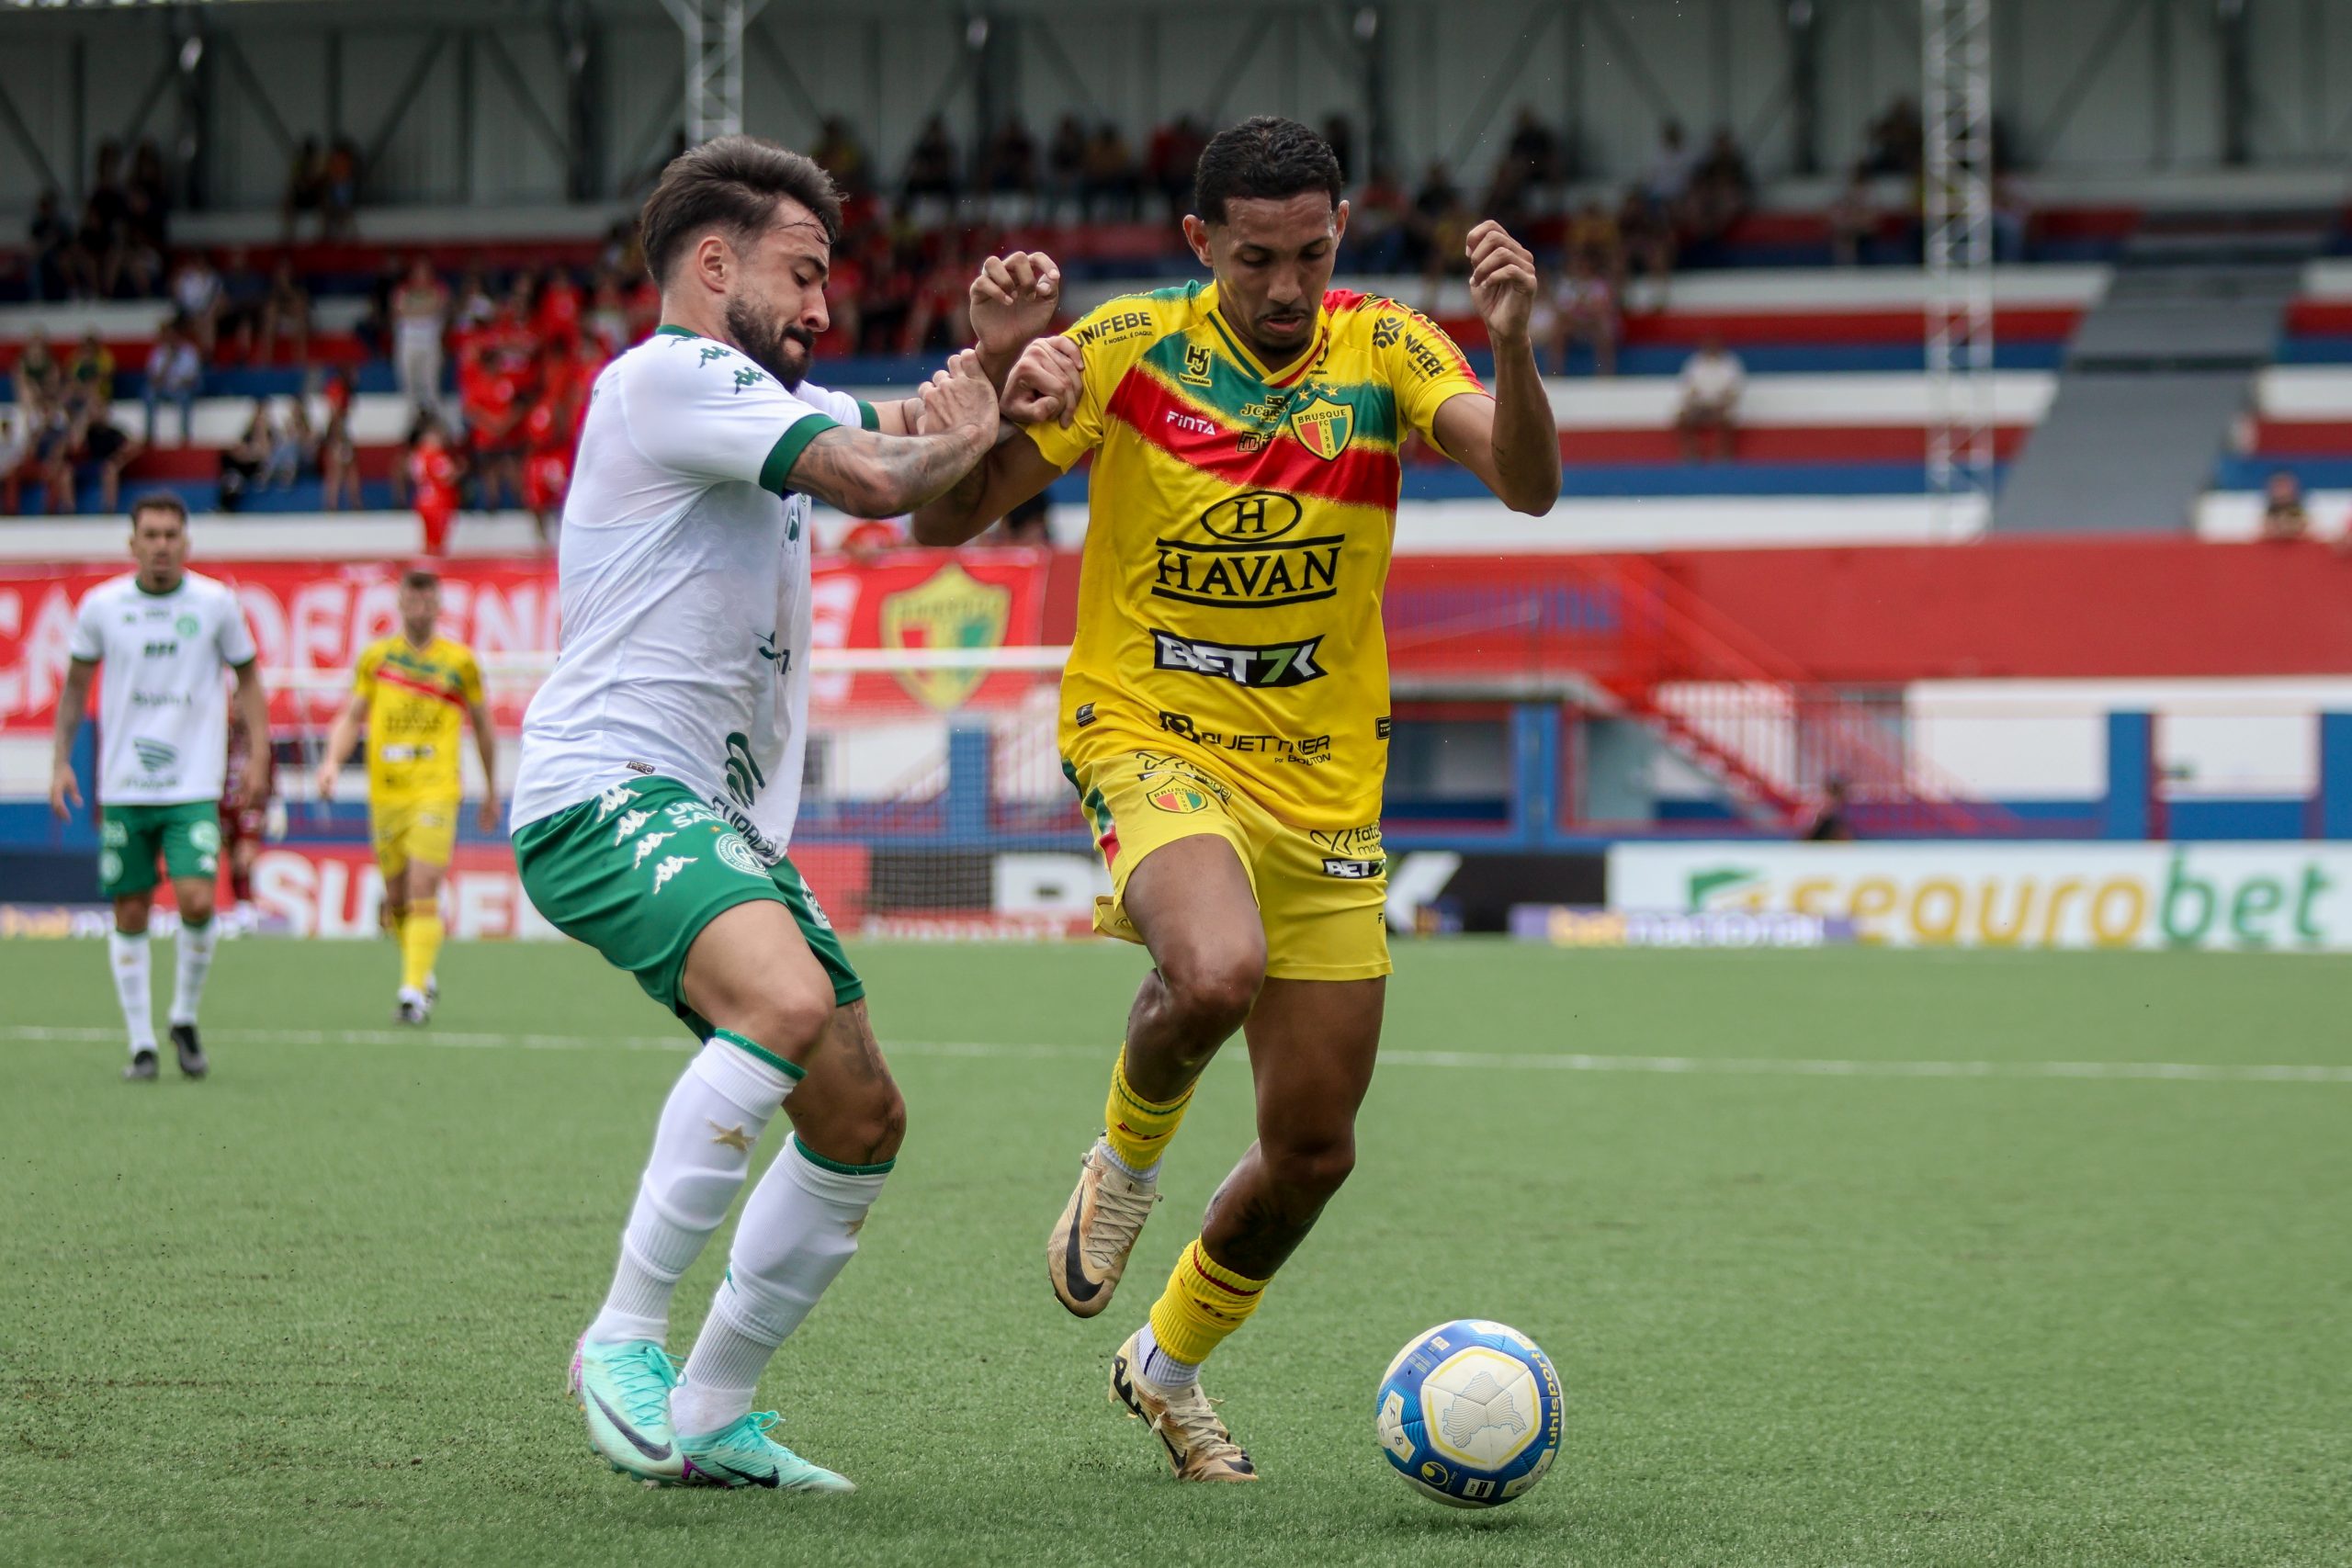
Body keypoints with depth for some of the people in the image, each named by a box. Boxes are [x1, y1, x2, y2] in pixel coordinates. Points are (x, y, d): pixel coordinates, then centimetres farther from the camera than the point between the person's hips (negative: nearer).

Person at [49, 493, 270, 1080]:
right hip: (122, 788, 1)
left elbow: (247, 679, 10)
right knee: (130, 915, 2)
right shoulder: (101, 606, 1)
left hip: (193, 787, -1)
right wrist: (60, 761, 7)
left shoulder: (216, 603, 0)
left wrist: (257, 760, 3)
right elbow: (75, 686, 13)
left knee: (197, 901, -15)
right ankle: (141, 1043, 12)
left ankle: (185, 1019, 8)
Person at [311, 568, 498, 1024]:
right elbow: (351, 717, 11)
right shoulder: (376, 657, 9)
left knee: (423, 895, -16)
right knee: (396, 901, 8)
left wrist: (491, 791, 20)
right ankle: (423, 976, 29)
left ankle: (414, 992, -18)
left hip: (436, 792, -3)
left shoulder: (460, 661, 5)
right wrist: (332, 761, -8)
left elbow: (483, 725, 15)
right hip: (385, 794, 3)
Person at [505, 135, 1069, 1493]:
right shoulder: (670, 375, -8)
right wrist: (960, 433, 3)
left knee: (863, 1120, 8)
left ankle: (706, 1414, 17)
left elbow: (939, 434, 29)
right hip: (609, 790, -10)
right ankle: (625, 1337, -25)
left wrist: (999, 358, 8)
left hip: (726, 822, 10)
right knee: (788, 1001, -34)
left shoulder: (774, 402, 23)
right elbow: (873, 479, -18)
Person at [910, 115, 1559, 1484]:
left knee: (1314, 1150, 6)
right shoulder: (1129, 348, -6)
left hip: (1325, 789, 3)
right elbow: (945, 521, -5)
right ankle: (1127, 1159, -1)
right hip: (1150, 742, -3)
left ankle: (1168, 1366, 34)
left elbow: (1527, 485, -16)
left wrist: (1513, 344, -36)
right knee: (1217, 972, -36)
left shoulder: (1382, 349, -1)